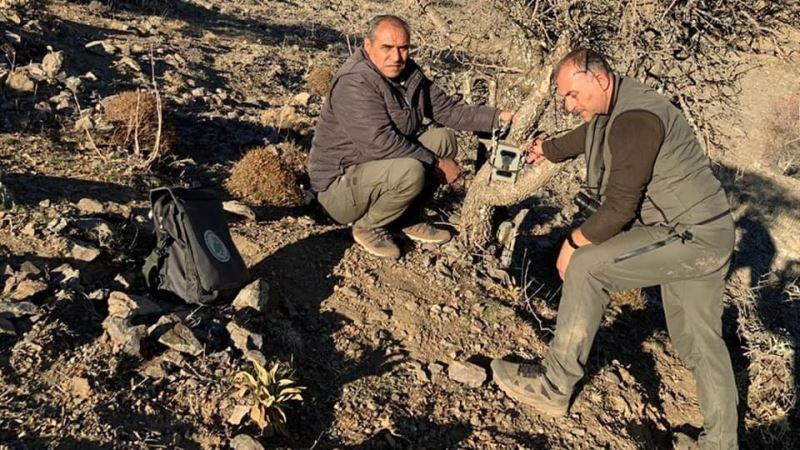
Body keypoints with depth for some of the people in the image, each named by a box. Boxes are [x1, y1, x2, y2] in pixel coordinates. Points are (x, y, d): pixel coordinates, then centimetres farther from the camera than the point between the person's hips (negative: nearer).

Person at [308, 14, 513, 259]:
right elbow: (381, 143, -31)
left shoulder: (409, 73, 2)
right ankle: (368, 227, -4)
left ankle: (409, 219, 8)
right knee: (410, 172, -33)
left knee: (443, 139, -2)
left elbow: (447, 109, 4)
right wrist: (436, 163, -23)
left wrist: (498, 117, -7)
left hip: (381, 166, 9)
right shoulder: (354, 82, -24)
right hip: (341, 183, -8)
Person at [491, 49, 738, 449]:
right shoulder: (615, 110, 8)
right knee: (698, 340, 16)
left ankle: (554, 386, -4)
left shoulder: (634, 121, -22)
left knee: (586, 266, -13)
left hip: (692, 238, -10)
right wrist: (546, 149, 46)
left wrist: (573, 243, -11)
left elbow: (620, 207, -23)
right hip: (706, 237, 10)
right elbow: (585, 136, 31)